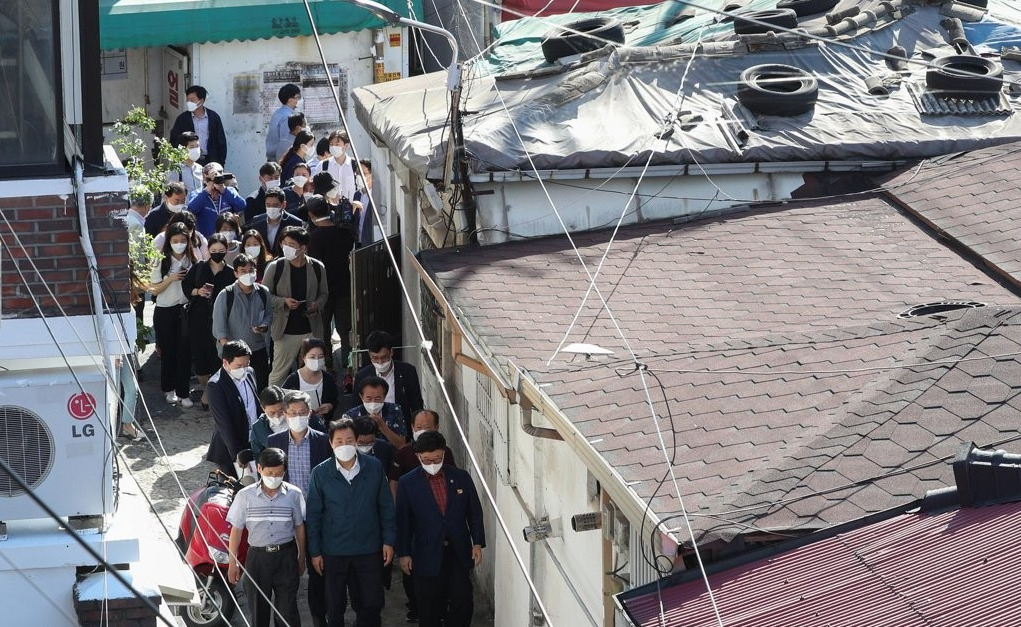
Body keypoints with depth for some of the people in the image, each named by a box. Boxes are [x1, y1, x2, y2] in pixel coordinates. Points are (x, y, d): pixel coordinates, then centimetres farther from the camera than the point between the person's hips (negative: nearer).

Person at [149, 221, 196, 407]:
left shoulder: (192, 261, -1)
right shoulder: (162, 262, -4)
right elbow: (154, 290, -3)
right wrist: (170, 279, -15)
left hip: (185, 311, 0)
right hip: (165, 312, 0)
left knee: (185, 352, -1)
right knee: (168, 351, 10)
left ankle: (183, 392, 6)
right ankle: (169, 389, 26)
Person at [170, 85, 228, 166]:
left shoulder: (213, 117, 3)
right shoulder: (182, 119, 4)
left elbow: (221, 141, 6)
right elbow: (174, 140, 6)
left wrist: (221, 162, 1)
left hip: (209, 161, 0)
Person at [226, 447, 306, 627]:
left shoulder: (294, 495, -4)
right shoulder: (245, 495, -5)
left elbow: (299, 527, 7)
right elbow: (236, 530, 1)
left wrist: (301, 558, 12)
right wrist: (232, 563, 3)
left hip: (286, 557, 0)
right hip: (257, 557, 0)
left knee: (287, 610, 0)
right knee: (258, 608, 8)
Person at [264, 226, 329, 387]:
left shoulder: (317, 268, -1)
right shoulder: (275, 267, -7)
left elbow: (323, 293, 13)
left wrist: (317, 306, -8)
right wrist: (284, 302, -17)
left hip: (311, 330, 2)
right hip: (285, 330, -2)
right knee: (279, 373, 1)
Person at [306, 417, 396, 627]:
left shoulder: (374, 467, -3)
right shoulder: (320, 473, -6)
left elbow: (386, 507, 4)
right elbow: (313, 515, -1)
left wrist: (389, 541, 1)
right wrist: (315, 552, -1)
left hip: (369, 549, 1)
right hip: (334, 552, -1)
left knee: (372, 604, 5)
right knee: (335, 607, 10)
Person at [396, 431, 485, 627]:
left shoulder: (461, 478, 4)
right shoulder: (407, 484, -1)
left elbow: (474, 513, 8)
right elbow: (402, 521, 0)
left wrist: (478, 543, 2)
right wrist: (403, 554, -2)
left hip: (458, 553, 2)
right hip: (428, 557, -1)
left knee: (462, 603, -1)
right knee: (430, 610, 4)